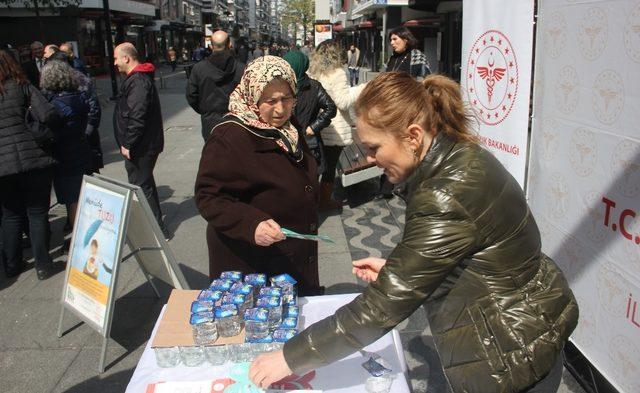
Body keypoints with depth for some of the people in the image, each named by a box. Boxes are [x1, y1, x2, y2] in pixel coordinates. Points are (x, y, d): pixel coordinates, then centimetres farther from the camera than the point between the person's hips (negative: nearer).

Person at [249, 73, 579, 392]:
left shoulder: (446, 198, -32)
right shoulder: (461, 156, -2)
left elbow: (383, 306, -28)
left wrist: (291, 358, -20)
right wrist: (393, 268, 1)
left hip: (511, 360, -9)